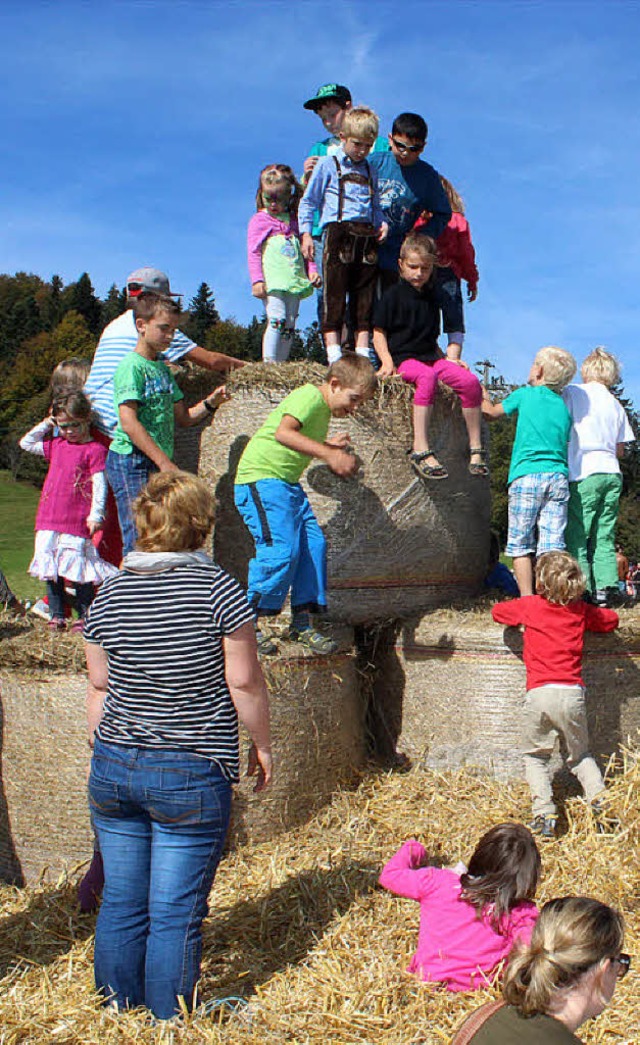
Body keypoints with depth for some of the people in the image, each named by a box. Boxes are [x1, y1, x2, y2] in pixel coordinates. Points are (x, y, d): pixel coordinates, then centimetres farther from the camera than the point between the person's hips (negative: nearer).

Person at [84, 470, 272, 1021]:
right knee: (175, 913, 5)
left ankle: (117, 1015, 28)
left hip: (113, 768, 5)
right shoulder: (217, 589, -10)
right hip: (192, 774, -4)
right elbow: (243, 681, -9)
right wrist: (262, 744, 5)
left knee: (121, 903, 15)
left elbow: (100, 687, 10)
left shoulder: (108, 595, 2)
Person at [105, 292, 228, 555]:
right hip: (131, 461, -8)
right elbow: (129, 422, -17)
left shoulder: (163, 368, 18)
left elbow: (182, 418, 20)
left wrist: (210, 403, 2)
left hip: (159, 465, 8)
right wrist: (164, 462, -20)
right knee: (138, 540, -10)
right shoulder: (131, 366, -8)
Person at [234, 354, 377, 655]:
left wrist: (328, 447, 17)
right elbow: (283, 432, -31)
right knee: (280, 549, -18)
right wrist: (327, 454, -33)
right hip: (261, 478, -10)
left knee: (314, 545, 1)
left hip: (289, 484, 10)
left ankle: (302, 622, 8)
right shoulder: (309, 397, -13)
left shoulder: (323, 409, 18)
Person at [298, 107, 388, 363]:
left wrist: (382, 223, 7)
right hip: (339, 233, -4)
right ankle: (333, 354, -11)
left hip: (367, 236, 4)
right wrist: (306, 233, -2)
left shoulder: (370, 172, 22)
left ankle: (362, 352, 3)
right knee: (334, 295, -9)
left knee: (365, 297, 1)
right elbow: (308, 201, 9)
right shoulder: (327, 165, 9)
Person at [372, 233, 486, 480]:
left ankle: (475, 448, -7)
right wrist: (387, 360, -15)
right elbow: (379, 332, 0)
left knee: (470, 381, -16)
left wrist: (447, 358, 16)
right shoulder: (393, 295, 2)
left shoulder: (432, 296, 20)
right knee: (427, 377, -38)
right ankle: (420, 450, -47)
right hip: (403, 358, -6)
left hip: (430, 357, 6)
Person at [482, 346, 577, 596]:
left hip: (527, 475, -4)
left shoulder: (525, 394, 4)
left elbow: (491, 412, 18)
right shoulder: (563, 407, 15)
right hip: (558, 477, 4)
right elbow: (565, 444, 18)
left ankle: (527, 598, -3)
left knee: (521, 544, 2)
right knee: (552, 544, 1)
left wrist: (484, 396, 37)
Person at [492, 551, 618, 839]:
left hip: (539, 694, -2)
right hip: (572, 693, 2)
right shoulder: (581, 611, 11)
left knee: (535, 756, 13)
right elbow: (611, 620, 26)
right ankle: (599, 798, 1)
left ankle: (544, 814, -2)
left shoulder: (529, 606, 5)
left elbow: (497, 610, 21)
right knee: (580, 756, 21)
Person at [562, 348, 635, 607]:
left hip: (584, 473, -5)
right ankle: (607, 589, 3)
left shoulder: (572, 393, 1)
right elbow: (620, 450, 17)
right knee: (604, 538, 9)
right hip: (612, 473, 5)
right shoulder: (616, 404, 15)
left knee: (576, 536, -4)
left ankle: (581, 592, -9)